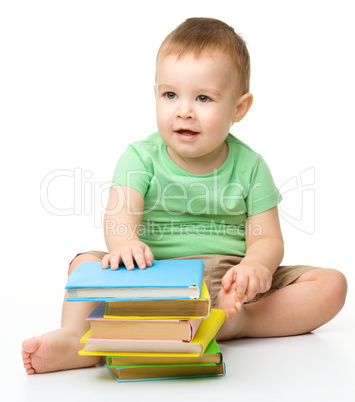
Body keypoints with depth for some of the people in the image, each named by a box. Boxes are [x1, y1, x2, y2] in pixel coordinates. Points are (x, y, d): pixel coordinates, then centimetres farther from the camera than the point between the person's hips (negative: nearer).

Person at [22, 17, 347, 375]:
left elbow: (268, 239, -1)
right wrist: (124, 242, -40)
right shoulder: (142, 157, 0)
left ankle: (236, 323, -32)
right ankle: (76, 337, -40)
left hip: (230, 286, 1)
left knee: (331, 284, -16)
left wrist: (256, 265, -26)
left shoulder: (249, 166, 2)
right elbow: (119, 214, -15)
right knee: (86, 261, -17)